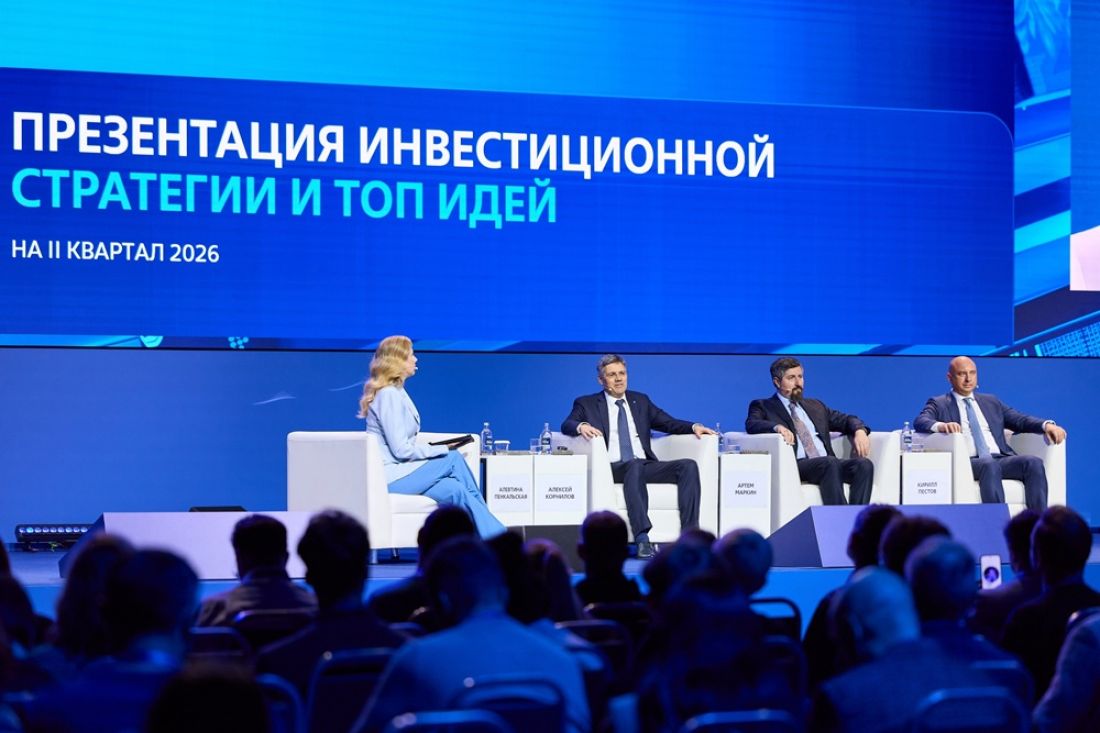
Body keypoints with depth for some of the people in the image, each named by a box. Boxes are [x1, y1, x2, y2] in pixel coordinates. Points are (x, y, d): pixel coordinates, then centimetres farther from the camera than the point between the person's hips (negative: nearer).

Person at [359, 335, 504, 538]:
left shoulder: (397, 392, 17)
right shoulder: (389, 395, -14)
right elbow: (401, 450, -19)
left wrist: (438, 448, 2)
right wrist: (442, 449, -10)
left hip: (398, 472, 9)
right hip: (389, 477, -9)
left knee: (456, 490, -12)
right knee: (454, 459, -14)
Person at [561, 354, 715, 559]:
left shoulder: (641, 401, 25)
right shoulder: (587, 404, 14)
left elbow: (668, 423, 18)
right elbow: (566, 425, -1)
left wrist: (694, 426, -2)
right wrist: (581, 426, -25)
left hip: (646, 465, 4)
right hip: (614, 468, -4)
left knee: (688, 466, -22)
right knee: (634, 466, -39)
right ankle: (642, 539, -49)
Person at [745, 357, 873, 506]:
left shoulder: (815, 406, 30)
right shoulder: (763, 407, 14)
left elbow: (845, 420, 28)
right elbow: (751, 424, -7)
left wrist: (860, 431, 3)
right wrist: (777, 427, -28)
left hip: (829, 464, 6)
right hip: (796, 465, -5)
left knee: (864, 464, -23)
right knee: (830, 463, -35)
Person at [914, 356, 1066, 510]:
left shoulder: (991, 402, 27)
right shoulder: (939, 404, 15)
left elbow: (1020, 420, 17)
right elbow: (920, 422, -5)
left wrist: (1047, 425, -5)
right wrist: (941, 425, -29)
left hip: (1001, 459, 4)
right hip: (967, 462, -4)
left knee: (1033, 462, -24)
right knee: (989, 464, -37)